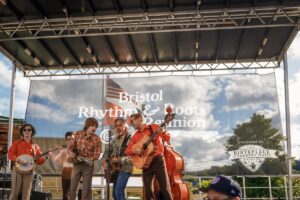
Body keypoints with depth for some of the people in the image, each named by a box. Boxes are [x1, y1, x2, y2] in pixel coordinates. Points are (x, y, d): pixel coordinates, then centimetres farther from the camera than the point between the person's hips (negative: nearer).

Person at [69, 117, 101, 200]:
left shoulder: (96, 139, -10)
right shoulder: (78, 134, -1)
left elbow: (96, 155, -10)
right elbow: (72, 146, 12)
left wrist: (85, 159, -20)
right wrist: (71, 152, -8)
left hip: (88, 164, -2)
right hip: (76, 163, 2)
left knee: (86, 188, 4)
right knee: (72, 187, 6)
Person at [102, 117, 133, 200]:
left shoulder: (130, 138, -12)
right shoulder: (115, 139, 11)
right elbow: (107, 151, 17)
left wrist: (120, 159, -26)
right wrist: (104, 161, -1)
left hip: (125, 168, -8)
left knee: (119, 192, -18)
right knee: (115, 193, 12)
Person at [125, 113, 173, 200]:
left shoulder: (154, 127, 0)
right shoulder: (135, 136, 11)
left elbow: (167, 138, -3)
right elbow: (127, 151, 12)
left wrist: (163, 132, -23)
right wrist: (134, 151, -8)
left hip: (158, 160, -4)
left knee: (165, 188, -5)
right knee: (148, 190, 3)